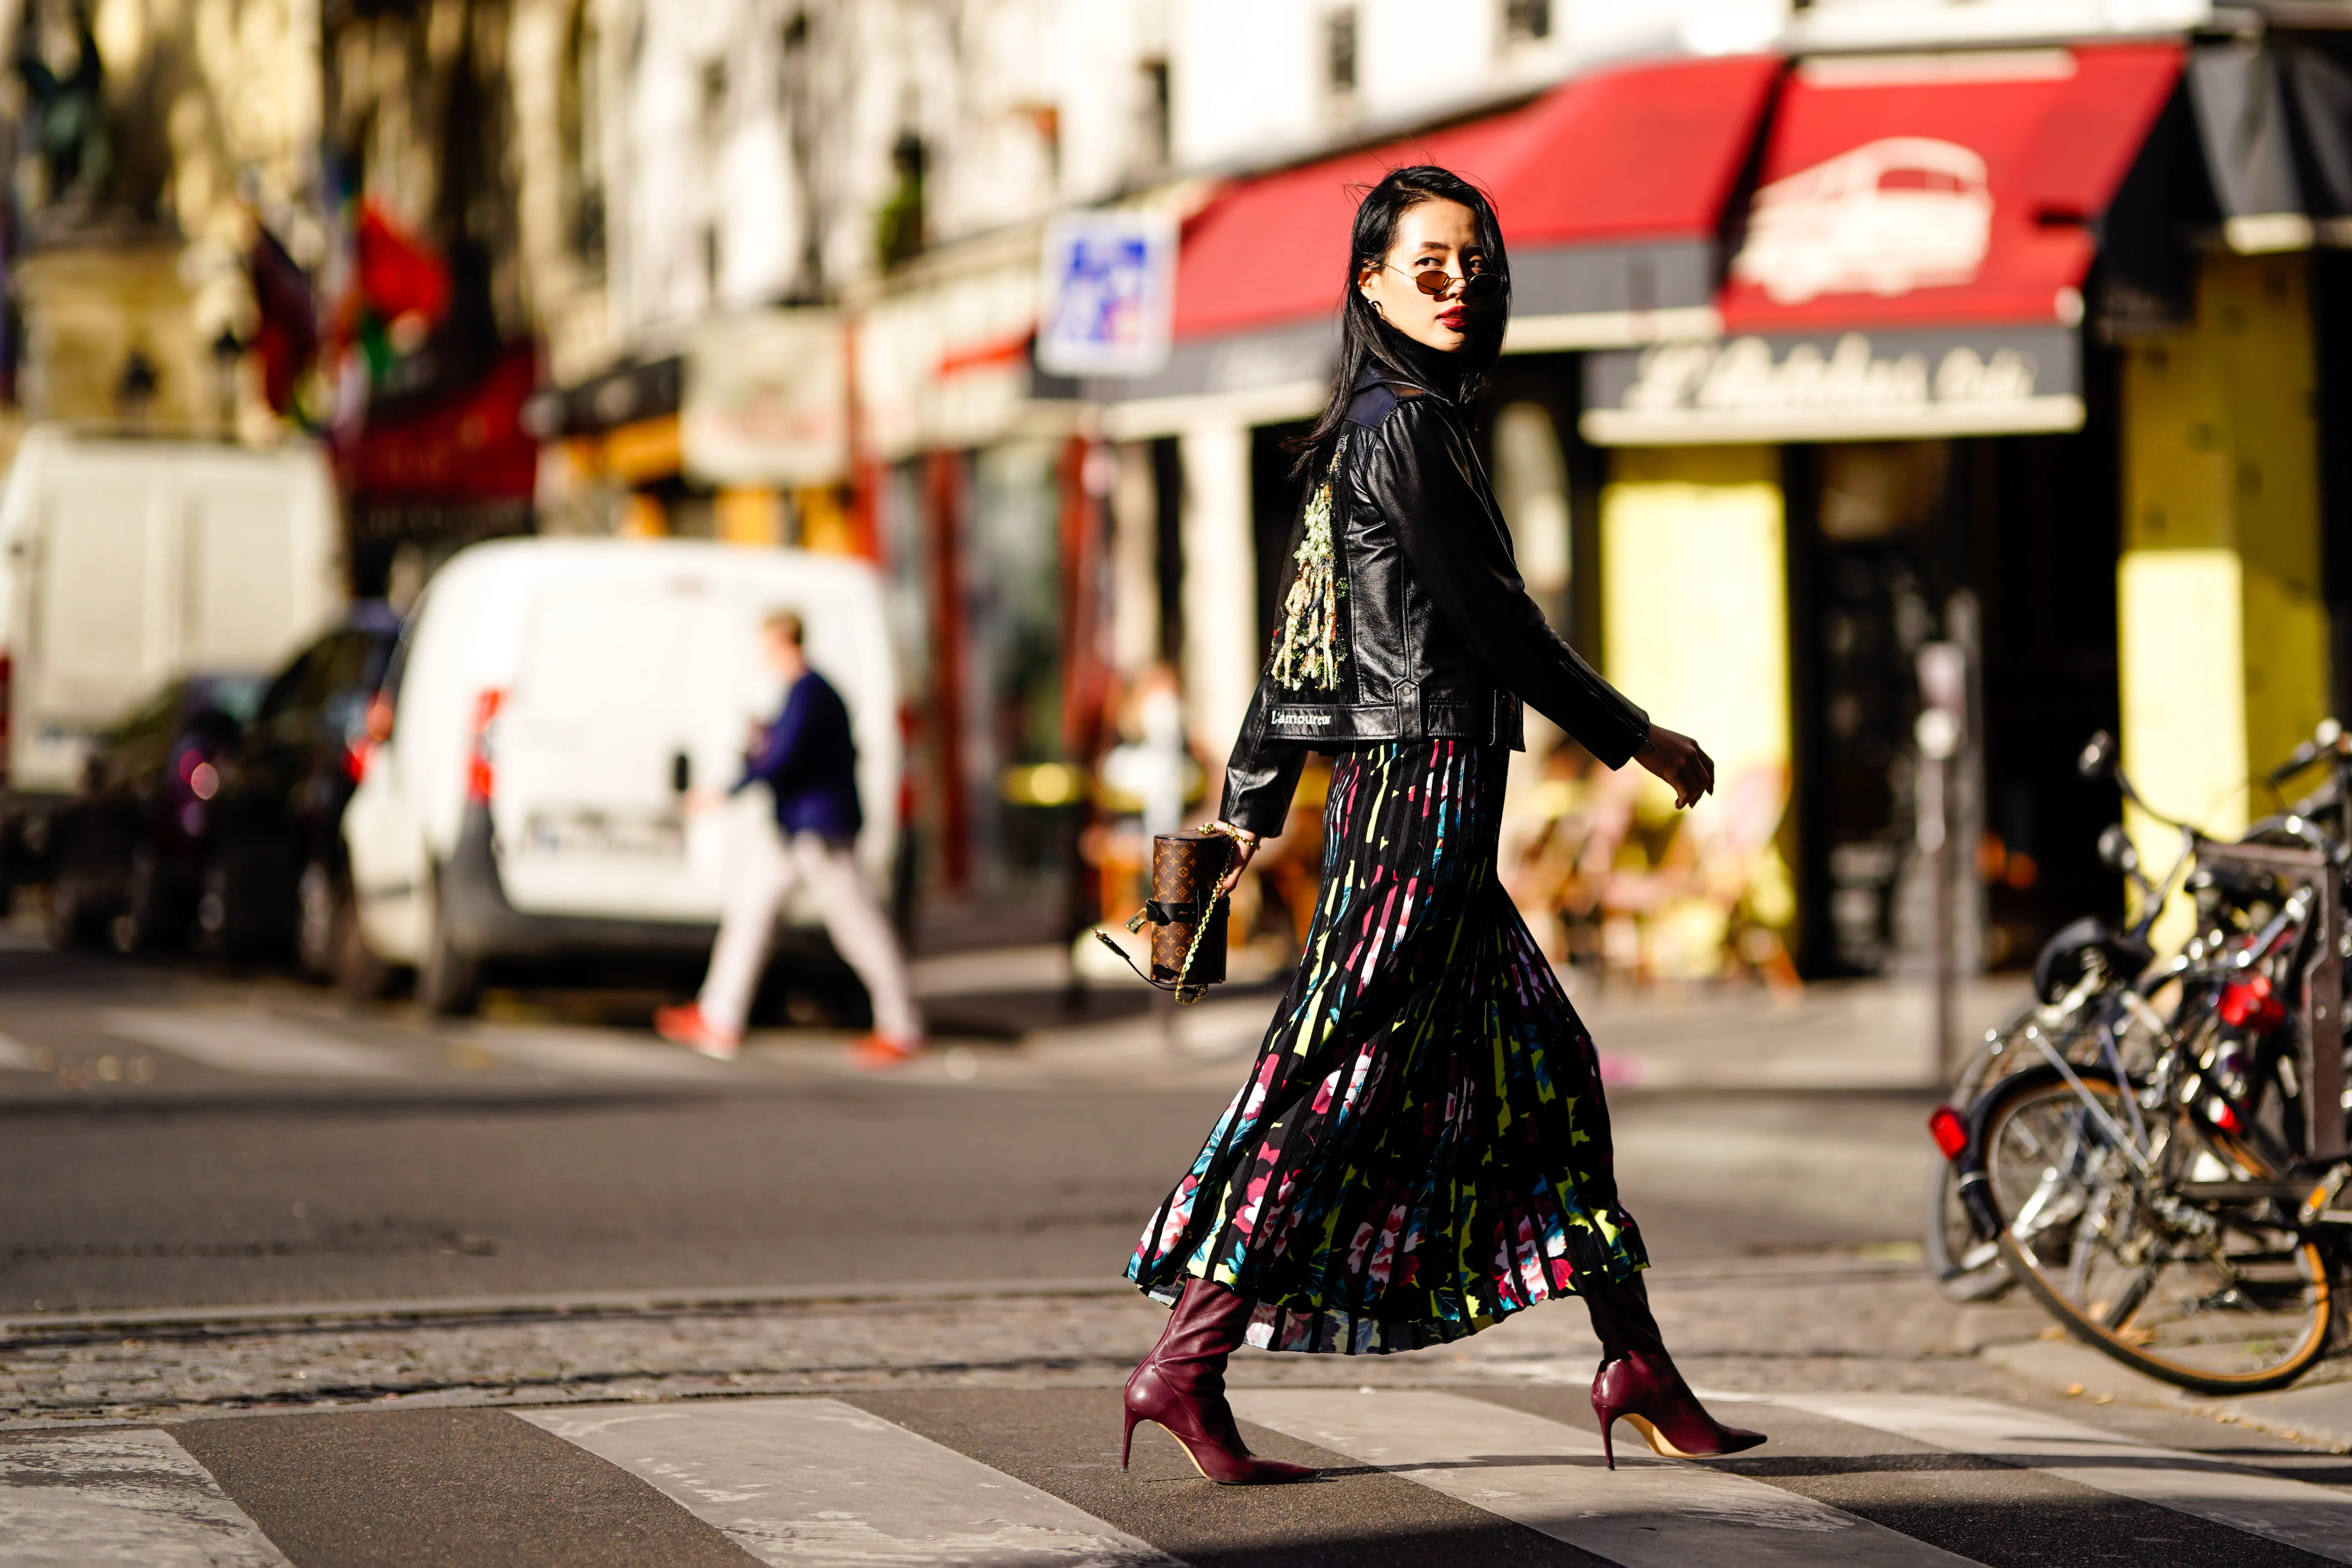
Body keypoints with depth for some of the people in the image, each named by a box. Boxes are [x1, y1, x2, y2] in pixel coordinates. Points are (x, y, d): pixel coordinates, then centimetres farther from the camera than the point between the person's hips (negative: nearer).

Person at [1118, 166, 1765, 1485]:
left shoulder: (1360, 432, 16)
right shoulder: (1407, 425, -12)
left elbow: (1303, 634, 18)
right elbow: (1494, 621, -13)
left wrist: (1251, 809, 20)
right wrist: (1638, 741, -4)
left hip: (1396, 790, 10)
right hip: (1427, 786, -10)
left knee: (1543, 1069, 12)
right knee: (1350, 1078, -8)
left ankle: (1639, 1367, 17)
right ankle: (1187, 1364, -6)